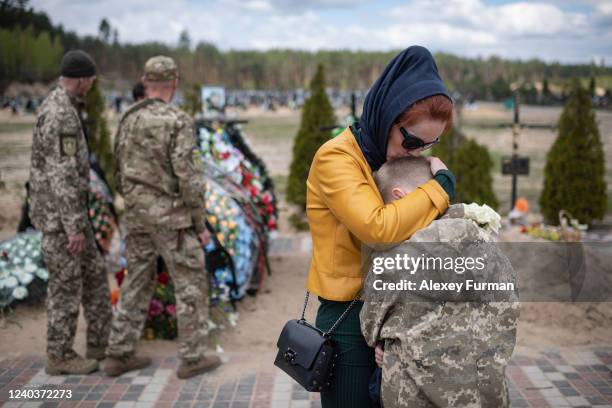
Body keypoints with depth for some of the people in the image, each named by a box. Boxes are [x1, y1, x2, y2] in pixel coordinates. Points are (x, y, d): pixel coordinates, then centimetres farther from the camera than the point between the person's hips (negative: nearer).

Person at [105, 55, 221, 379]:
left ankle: (120, 356, 17)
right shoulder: (178, 121, -16)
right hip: (171, 216, -6)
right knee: (191, 283, 5)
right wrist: (200, 223, -11)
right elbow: (188, 177, -20)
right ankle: (192, 358, 10)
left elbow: (122, 173, 12)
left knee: (137, 283, 15)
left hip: (138, 214, 6)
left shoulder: (128, 120, 6)